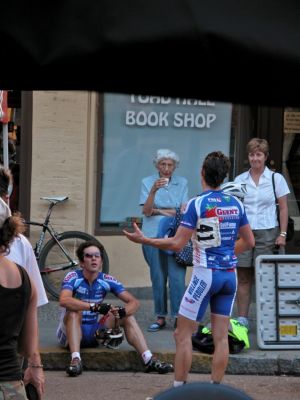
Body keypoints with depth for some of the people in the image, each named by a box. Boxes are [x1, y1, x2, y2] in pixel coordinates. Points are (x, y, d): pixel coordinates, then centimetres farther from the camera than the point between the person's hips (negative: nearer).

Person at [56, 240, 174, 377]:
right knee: (74, 311, -31)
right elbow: (63, 300, -35)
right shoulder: (73, 277, -15)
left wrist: (123, 311, -31)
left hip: (95, 332, 4)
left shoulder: (107, 280, -4)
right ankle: (75, 360, -43)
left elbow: (134, 302, -7)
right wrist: (94, 306, -45)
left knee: (127, 316, -10)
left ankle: (149, 360, -21)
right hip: (72, 332, -4)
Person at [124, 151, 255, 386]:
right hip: (230, 274, 5)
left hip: (206, 274, -5)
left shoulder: (197, 203, -12)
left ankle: (179, 388, 3)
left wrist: (143, 240, -5)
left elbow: (177, 244, -14)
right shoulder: (236, 204, 5)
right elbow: (249, 242, 12)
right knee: (221, 337, 7)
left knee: (183, 335, 3)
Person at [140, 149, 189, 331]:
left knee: (177, 278, -9)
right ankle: (160, 317, 12)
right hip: (153, 235, 1)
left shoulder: (182, 183, 8)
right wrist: (154, 190, -20)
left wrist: (157, 210, -3)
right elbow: (146, 211, -5)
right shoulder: (147, 182, 6)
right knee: (158, 278, 3)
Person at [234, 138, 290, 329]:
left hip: (267, 233, -2)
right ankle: (242, 319, 6)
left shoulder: (276, 179, 3)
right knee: (244, 278, 2)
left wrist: (283, 234, -4)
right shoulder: (240, 180, 9)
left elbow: (283, 208, 3)